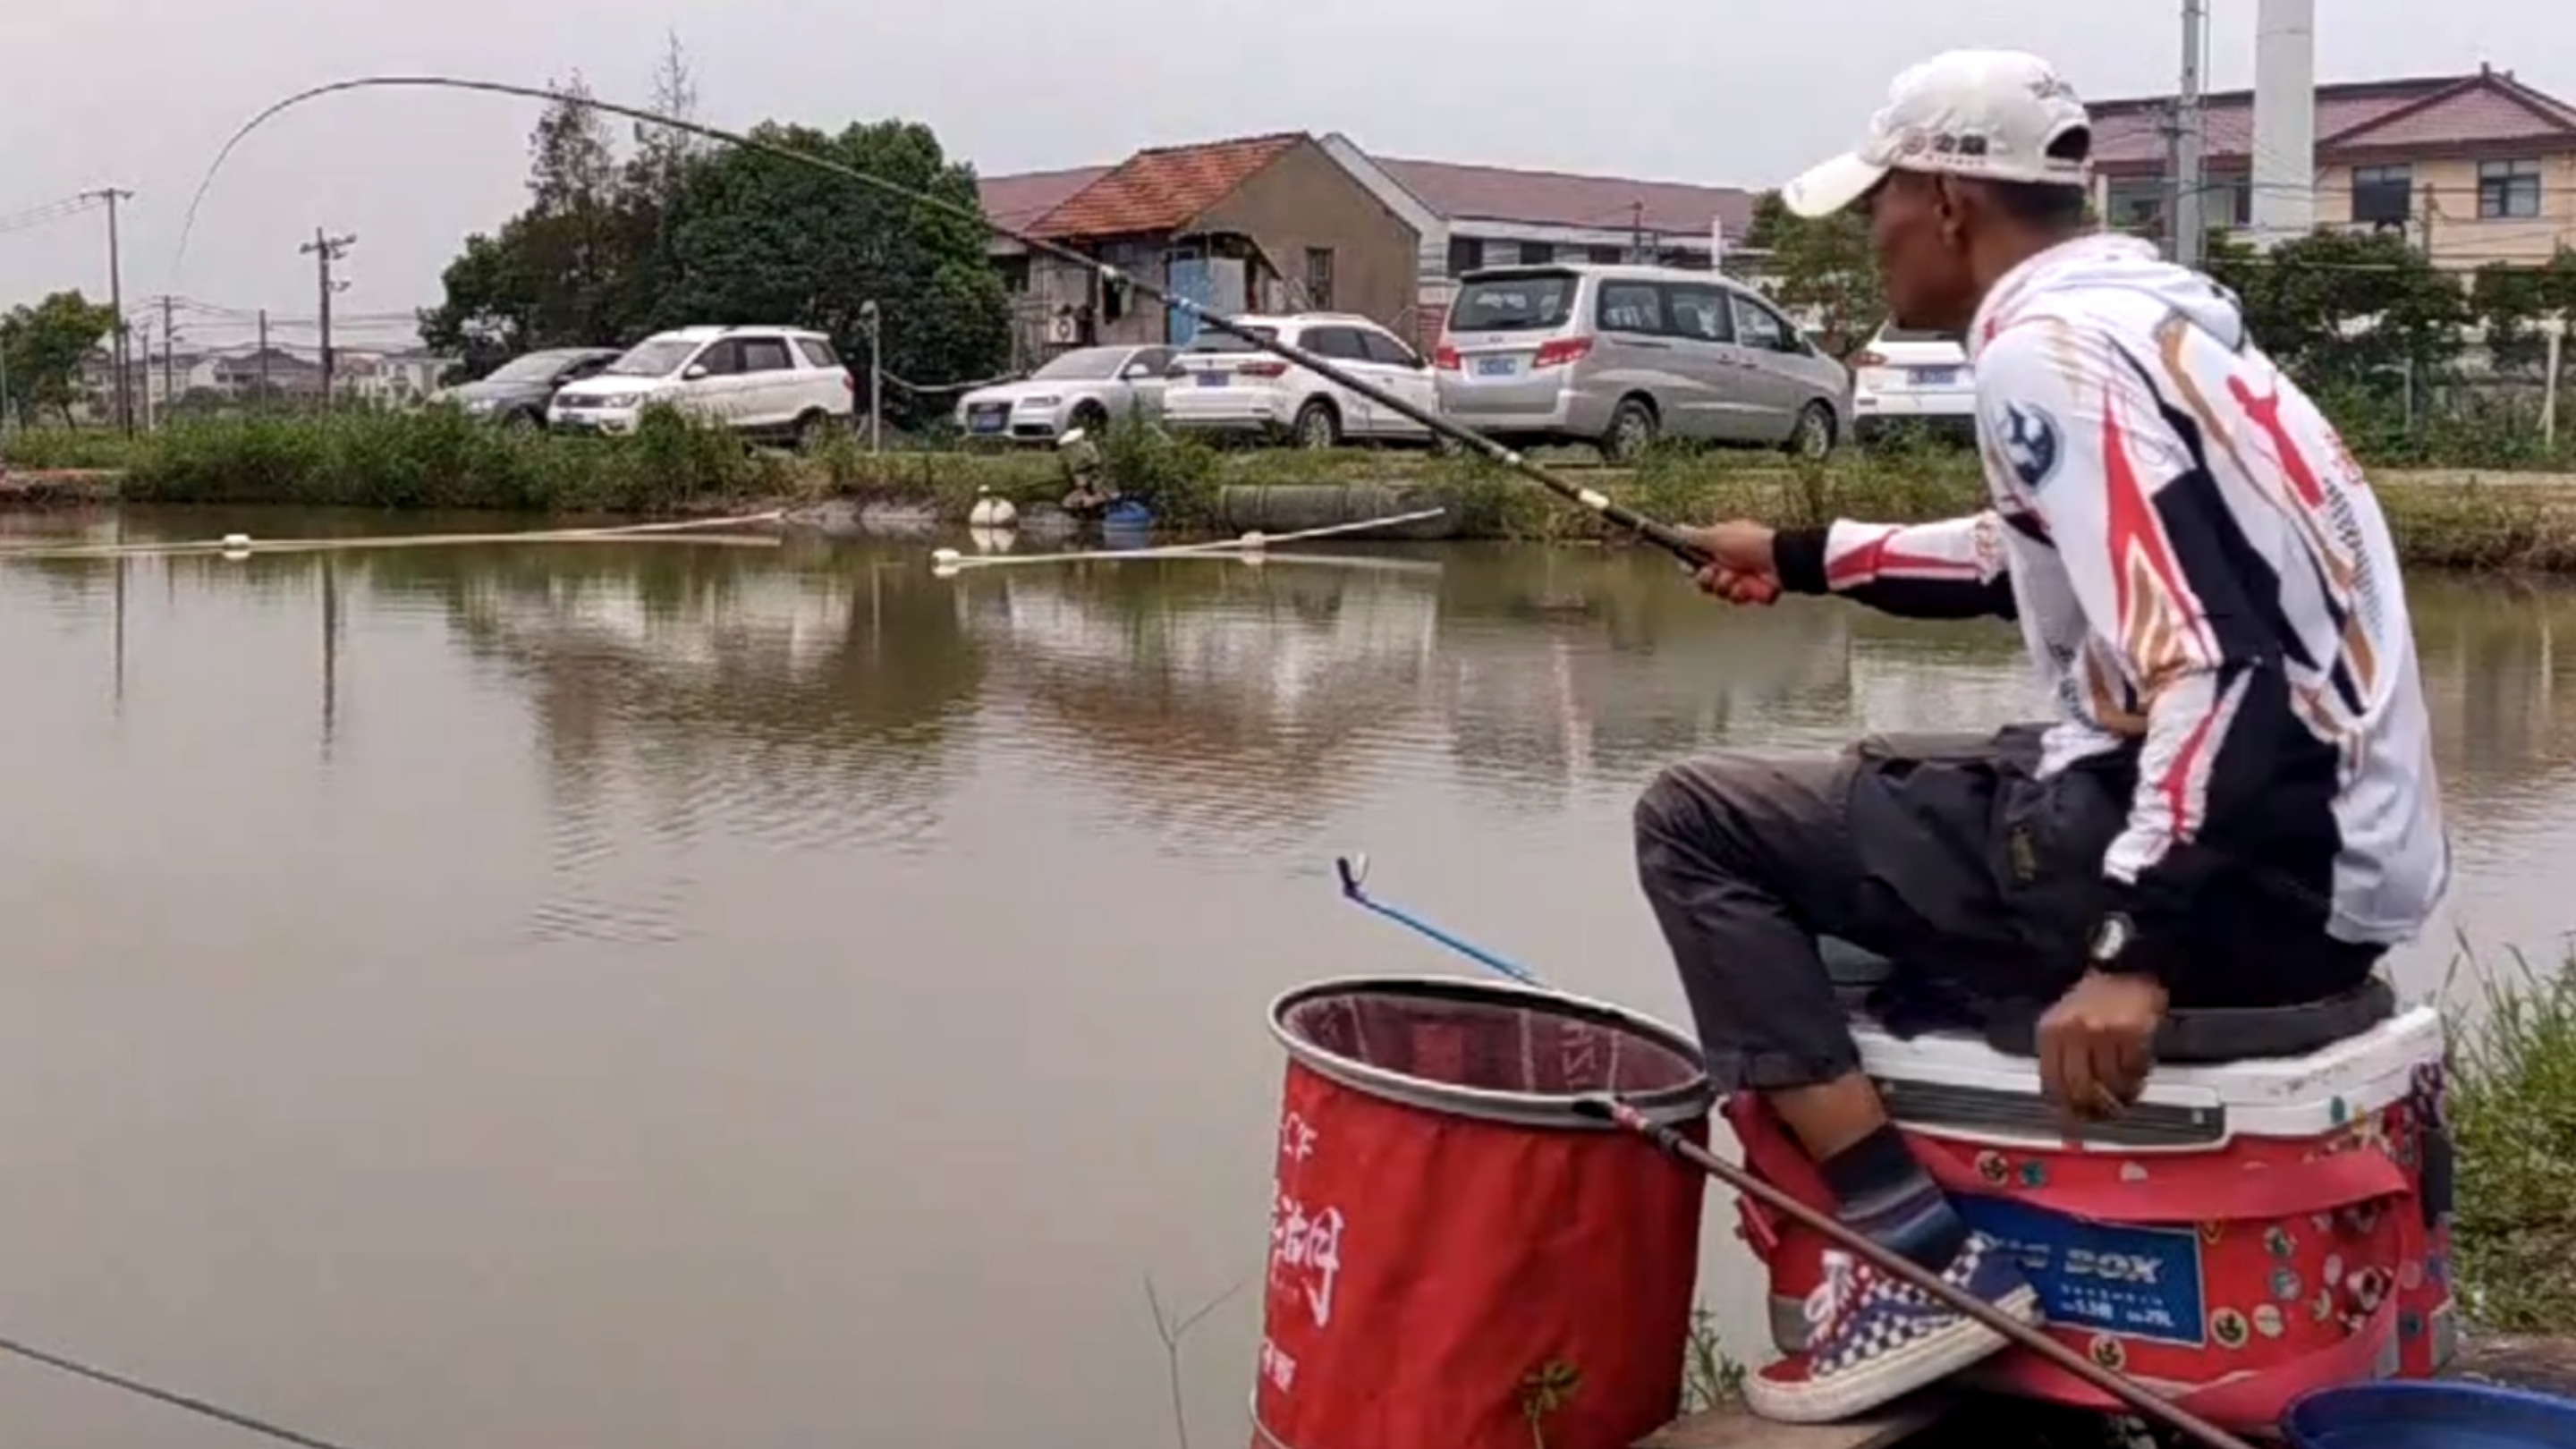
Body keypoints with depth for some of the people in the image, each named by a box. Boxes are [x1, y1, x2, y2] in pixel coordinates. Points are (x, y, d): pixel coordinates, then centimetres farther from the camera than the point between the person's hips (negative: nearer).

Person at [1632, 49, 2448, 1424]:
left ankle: (1914, 1245, -10)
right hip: (2326, 845, 10)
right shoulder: (2140, 301, 15)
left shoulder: (2049, 346, -14)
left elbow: (2216, 657, -25)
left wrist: (2144, 949, -31)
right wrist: (1810, 556, 38)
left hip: (2248, 870, -10)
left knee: (1695, 821, -3)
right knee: (1880, 800, 29)